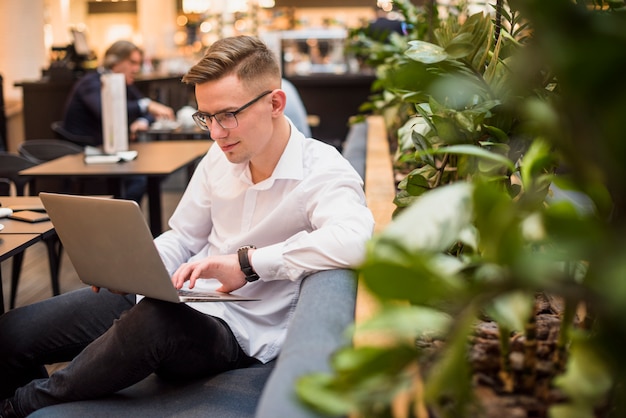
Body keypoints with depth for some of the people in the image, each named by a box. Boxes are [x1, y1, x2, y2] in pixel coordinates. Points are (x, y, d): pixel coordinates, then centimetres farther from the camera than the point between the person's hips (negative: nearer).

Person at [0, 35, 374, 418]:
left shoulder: (322, 173, -17)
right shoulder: (221, 156, 3)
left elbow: (355, 239, -39)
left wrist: (247, 262, -35)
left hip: (237, 329, -6)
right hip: (181, 298, 6)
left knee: (155, 320, -39)